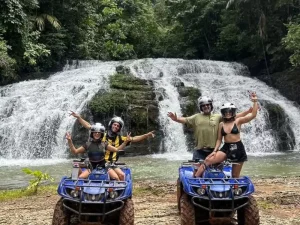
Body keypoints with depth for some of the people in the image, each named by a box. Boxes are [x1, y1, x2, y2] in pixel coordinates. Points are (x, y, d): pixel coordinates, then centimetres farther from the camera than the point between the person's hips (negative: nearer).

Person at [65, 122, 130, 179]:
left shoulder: (104, 144, 2)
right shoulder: (88, 144, 0)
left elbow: (116, 149, 4)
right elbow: (74, 151, 1)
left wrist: (126, 141, -7)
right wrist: (70, 141, -12)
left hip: (104, 166, 0)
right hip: (92, 167, 0)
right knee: (80, 178, -23)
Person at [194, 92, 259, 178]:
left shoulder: (238, 121, -2)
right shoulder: (221, 124, 6)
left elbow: (253, 115, -11)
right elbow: (219, 139, 10)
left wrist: (255, 102, -17)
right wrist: (215, 150, -2)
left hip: (238, 148, -2)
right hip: (226, 148, 2)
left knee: (235, 175, 8)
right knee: (208, 160, -19)